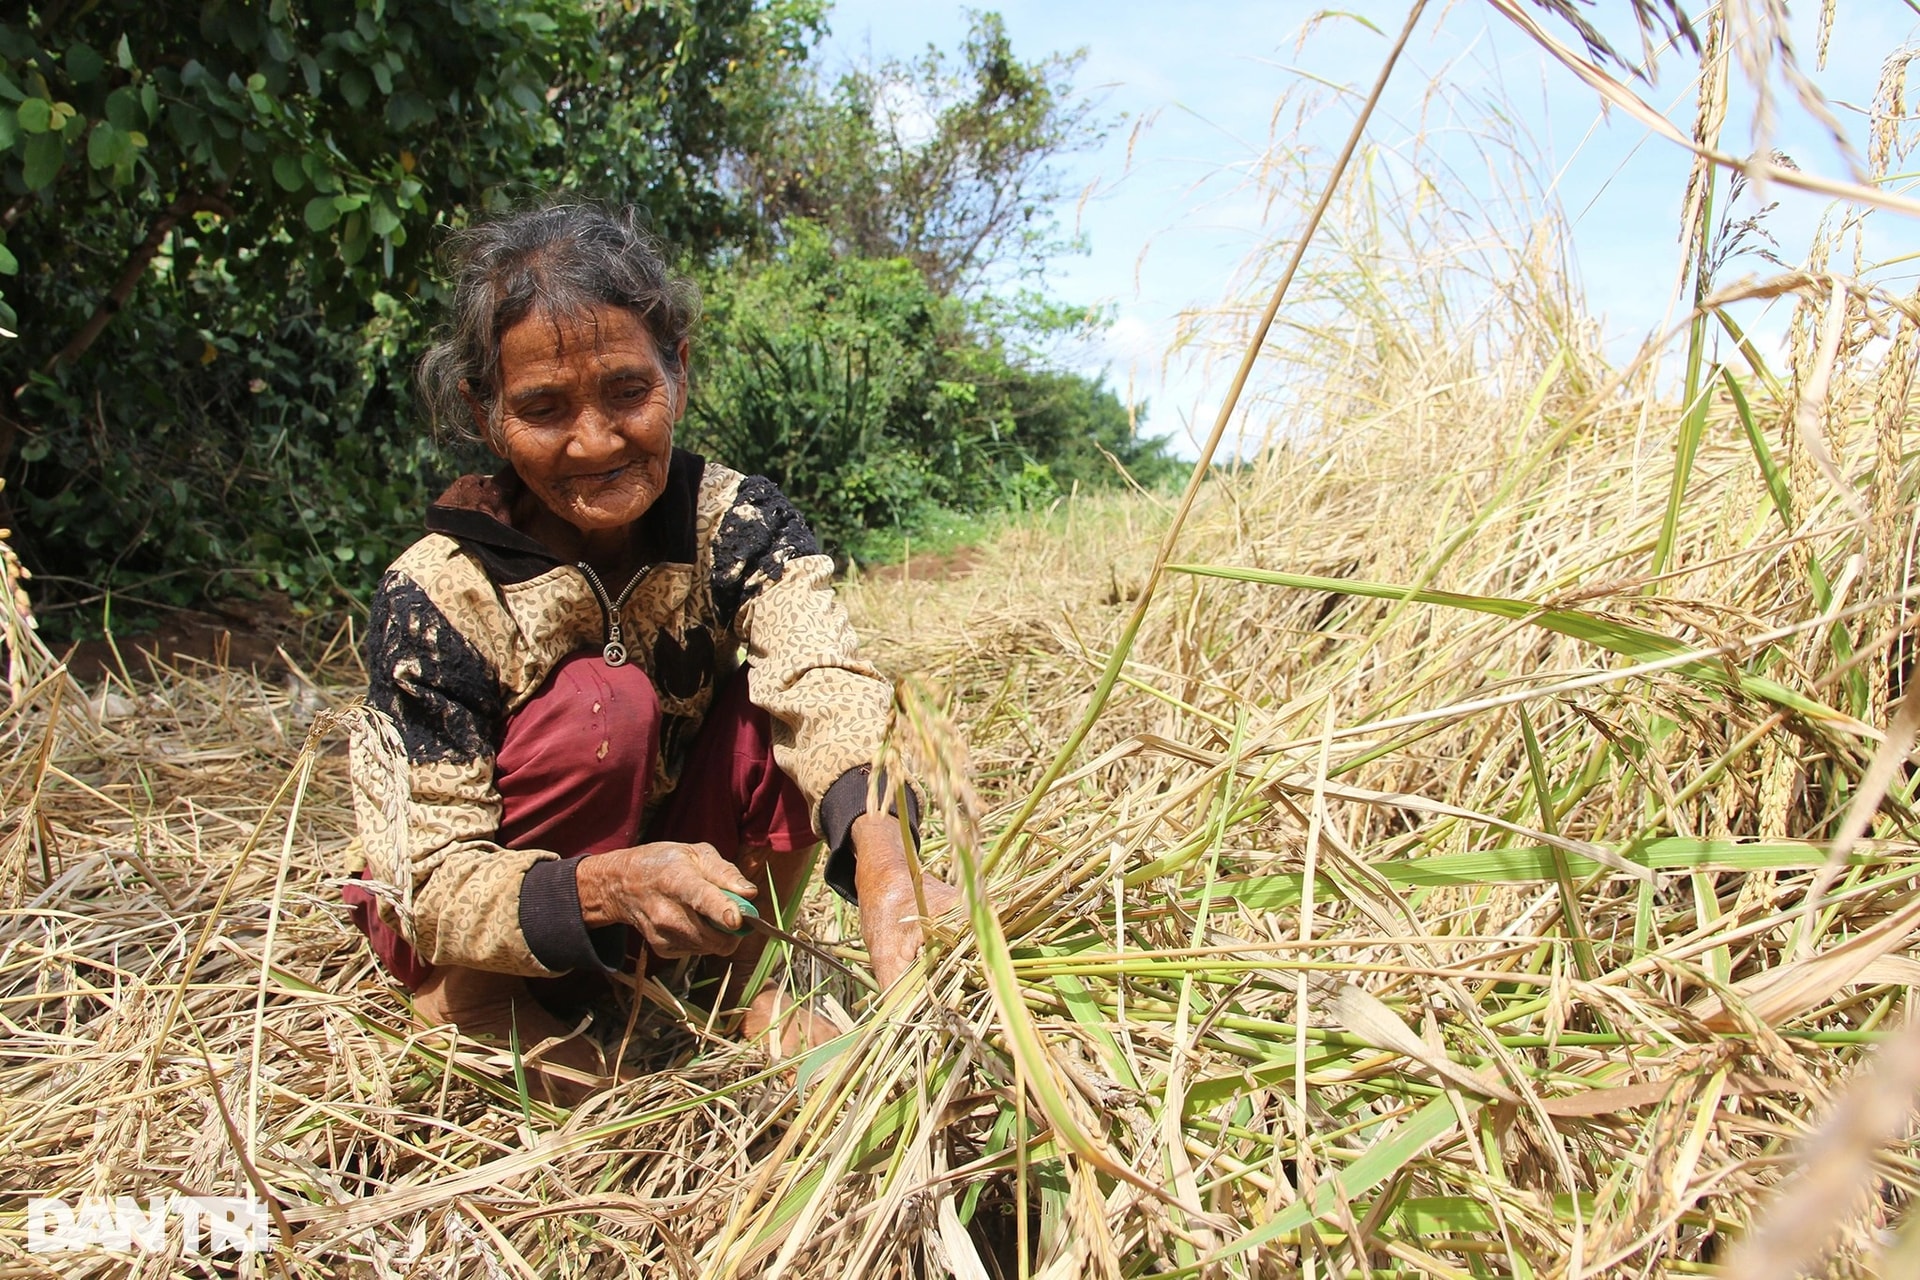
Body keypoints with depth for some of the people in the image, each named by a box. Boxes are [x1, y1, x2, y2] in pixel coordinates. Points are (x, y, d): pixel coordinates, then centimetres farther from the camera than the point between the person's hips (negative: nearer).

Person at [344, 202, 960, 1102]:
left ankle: (748, 976, -7)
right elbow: (438, 889, -24)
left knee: (778, 693, -24)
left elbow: (824, 682, -37)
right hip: (472, 931, -2)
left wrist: (884, 861, -58)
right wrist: (614, 887, -46)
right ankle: (474, 1003, -9)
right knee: (600, 705, -32)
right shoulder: (436, 598, -25)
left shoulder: (738, 525, -17)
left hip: (685, 874, 3)